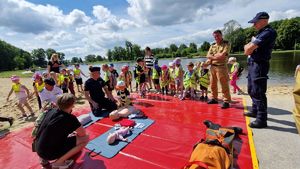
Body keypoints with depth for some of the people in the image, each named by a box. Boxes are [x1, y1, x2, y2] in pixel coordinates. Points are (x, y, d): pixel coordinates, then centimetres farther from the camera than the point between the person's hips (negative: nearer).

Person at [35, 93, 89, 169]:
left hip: (39, 150, 8)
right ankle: (59, 162, -5)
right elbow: (83, 134, -10)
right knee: (85, 138, -9)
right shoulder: (70, 118, -21)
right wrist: (76, 133, 15)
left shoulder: (51, 111, 0)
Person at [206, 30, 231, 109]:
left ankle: (226, 101, 2)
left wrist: (213, 56, -1)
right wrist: (217, 57, -9)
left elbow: (222, 55, -13)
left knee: (224, 85, -5)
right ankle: (214, 98, 24)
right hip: (212, 67, 6)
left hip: (221, 67, -6)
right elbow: (208, 56, 5)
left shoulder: (226, 44, 0)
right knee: (213, 84, 11)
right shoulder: (212, 45, 16)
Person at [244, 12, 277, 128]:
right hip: (252, 64, 10)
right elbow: (247, 50, 16)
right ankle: (255, 111, 33)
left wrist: (248, 47, 2)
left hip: (259, 65, -10)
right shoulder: (260, 33, 20)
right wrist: (249, 47, -5)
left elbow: (248, 48, -19)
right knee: (251, 90, 18)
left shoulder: (268, 32, -13)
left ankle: (262, 119, -3)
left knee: (258, 92, -10)